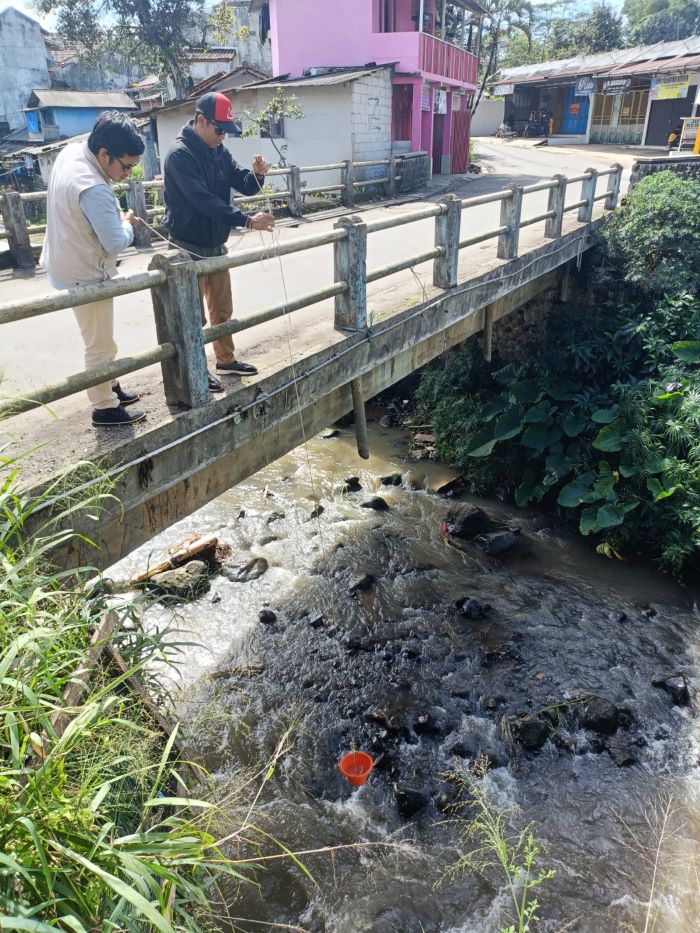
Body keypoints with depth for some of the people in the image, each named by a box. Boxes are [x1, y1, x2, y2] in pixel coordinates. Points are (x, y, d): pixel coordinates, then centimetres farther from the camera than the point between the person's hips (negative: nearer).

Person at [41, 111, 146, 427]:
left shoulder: (72, 150, 0)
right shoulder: (94, 190, -31)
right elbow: (116, 242, -25)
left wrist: (116, 216, 4)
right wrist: (127, 222, -5)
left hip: (72, 266, 10)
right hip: (85, 275, -10)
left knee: (99, 341, 23)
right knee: (101, 346, 3)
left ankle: (111, 388, 40)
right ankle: (105, 408, 16)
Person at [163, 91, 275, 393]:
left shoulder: (218, 150, 6)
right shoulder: (180, 154, -19)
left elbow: (244, 186, 5)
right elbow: (204, 201, -28)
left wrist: (257, 174, -18)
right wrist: (247, 221, -32)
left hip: (216, 245, 8)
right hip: (190, 249, -8)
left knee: (222, 309, 16)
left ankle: (226, 360, 31)